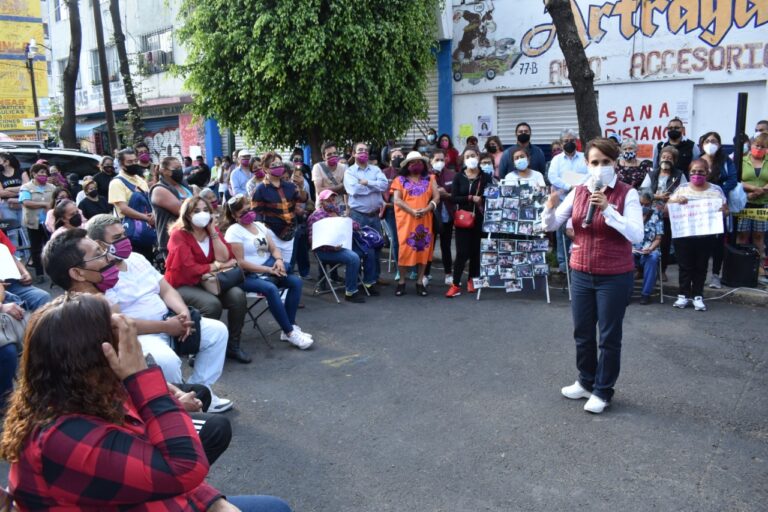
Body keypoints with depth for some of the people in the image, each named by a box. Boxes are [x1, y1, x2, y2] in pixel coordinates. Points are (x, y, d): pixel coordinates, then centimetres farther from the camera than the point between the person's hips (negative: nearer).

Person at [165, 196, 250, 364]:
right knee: (212, 303, -33)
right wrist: (217, 265, -11)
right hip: (182, 285, -5)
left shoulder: (212, 230, 7)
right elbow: (190, 269, -21)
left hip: (206, 282, 6)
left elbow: (224, 258, -8)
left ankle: (233, 345, -7)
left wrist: (213, 231, -12)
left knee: (238, 295, -21)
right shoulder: (178, 235, -11)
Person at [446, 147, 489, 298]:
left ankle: (472, 280, 25)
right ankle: (456, 285, -3)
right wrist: (471, 198, -15)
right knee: (462, 252, -6)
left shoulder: (485, 177, 3)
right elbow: (454, 198, -5)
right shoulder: (459, 177, 3)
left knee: (476, 251, 7)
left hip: (480, 219, 1)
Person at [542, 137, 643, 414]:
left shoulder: (627, 194, -11)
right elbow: (550, 226, 2)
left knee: (609, 337, 7)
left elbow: (637, 236, -20)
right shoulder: (578, 192, 2)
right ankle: (586, 381, 37)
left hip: (615, 277, -4)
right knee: (582, 333, 17)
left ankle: (602, 391, 24)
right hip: (581, 274, 5)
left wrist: (608, 209, -29)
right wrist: (550, 206, -19)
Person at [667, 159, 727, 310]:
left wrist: (723, 211, -15)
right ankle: (683, 295, 14)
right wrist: (676, 201, -16)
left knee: (701, 266, 8)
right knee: (685, 266, 5)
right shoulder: (682, 188, 5)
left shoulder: (716, 190, 5)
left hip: (706, 237, 0)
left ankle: (698, 296, 16)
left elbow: (725, 210, 8)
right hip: (683, 235, 0)